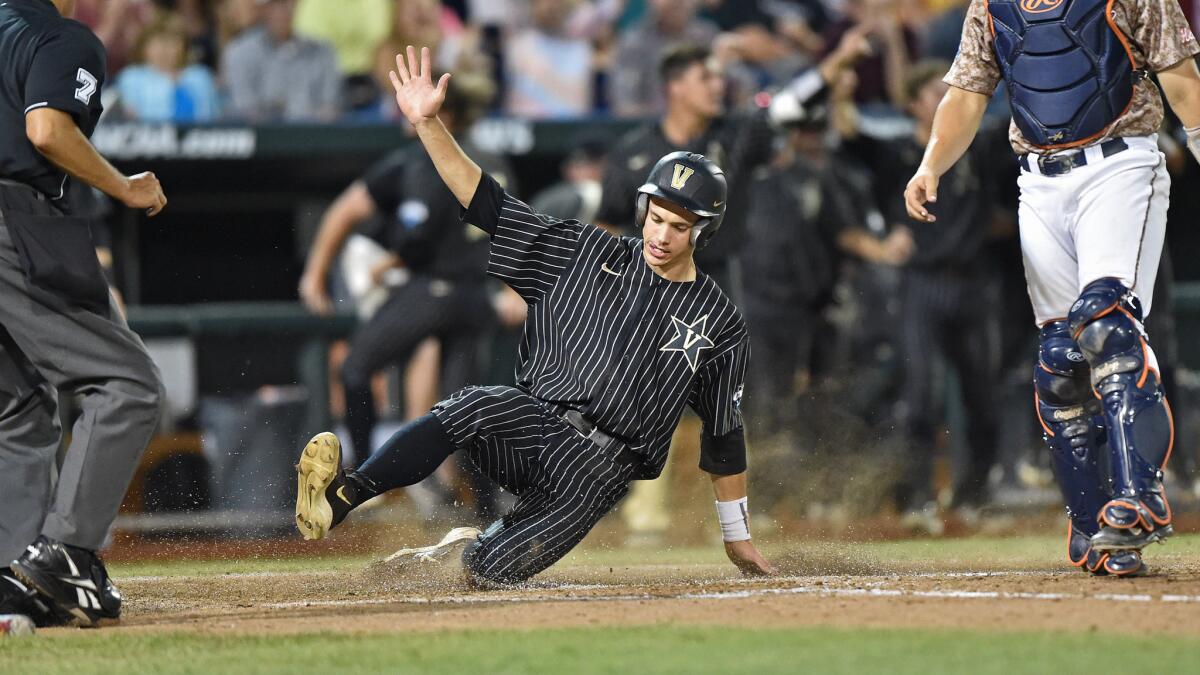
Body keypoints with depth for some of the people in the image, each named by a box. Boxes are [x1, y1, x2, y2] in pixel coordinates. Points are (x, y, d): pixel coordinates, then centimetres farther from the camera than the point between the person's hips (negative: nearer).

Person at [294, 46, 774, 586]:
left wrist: (738, 537, 17)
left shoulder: (719, 324, 6)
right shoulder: (589, 255, 8)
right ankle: (342, 497, -38)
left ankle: (469, 547, 10)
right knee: (474, 408, -37)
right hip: (534, 423, 1)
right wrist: (427, 124, -9)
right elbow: (486, 201, 3)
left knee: (489, 569, -25)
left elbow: (724, 436, 14)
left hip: (598, 472, -1)